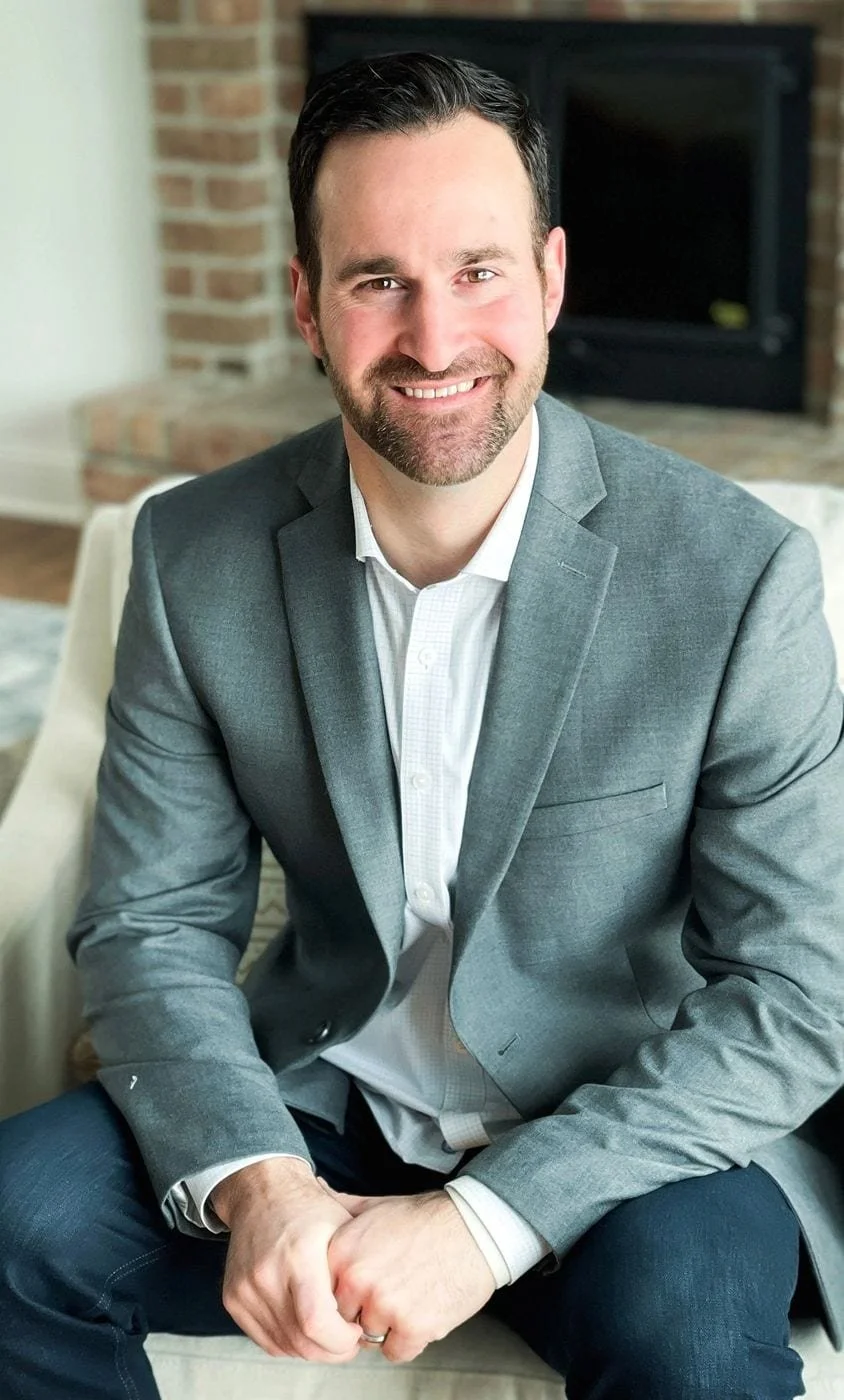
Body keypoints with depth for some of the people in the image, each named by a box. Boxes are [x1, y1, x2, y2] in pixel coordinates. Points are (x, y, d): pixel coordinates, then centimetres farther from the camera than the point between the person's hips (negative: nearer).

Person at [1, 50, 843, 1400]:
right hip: (319, 1102, 3)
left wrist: (487, 1222, -24)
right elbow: (153, 923, -3)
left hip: (633, 1132, -3)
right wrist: (253, 1182, -22)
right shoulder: (196, 556, -6)